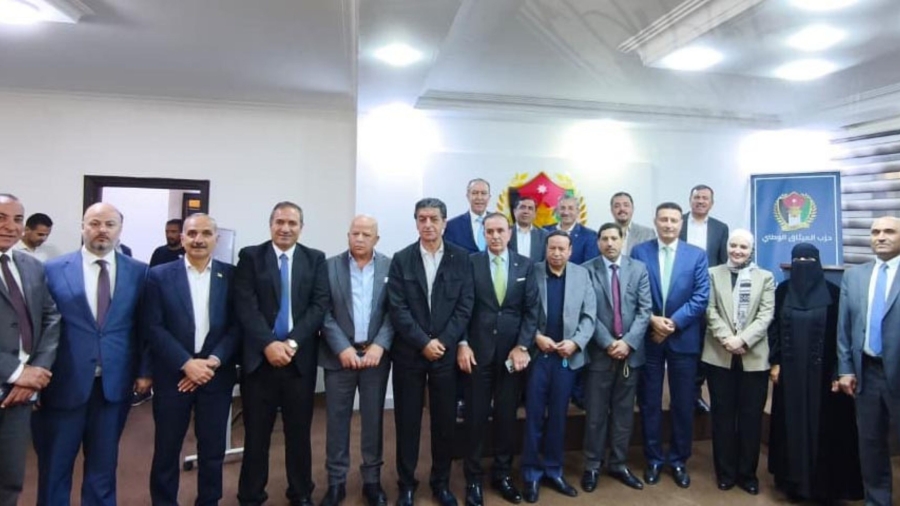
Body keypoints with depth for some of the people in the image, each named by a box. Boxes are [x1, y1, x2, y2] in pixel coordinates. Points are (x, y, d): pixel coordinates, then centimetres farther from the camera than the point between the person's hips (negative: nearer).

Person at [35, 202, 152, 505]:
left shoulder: (139, 272, 0)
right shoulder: (54, 270, -2)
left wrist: (144, 370, 0)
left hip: (115, 383, 1)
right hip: (64, 383, -1)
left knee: (103, 465, 16)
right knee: (54, 465, 15)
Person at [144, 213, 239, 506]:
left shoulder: (230, 275, 2)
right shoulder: (159, 276, -1)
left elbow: (237, 325, 0)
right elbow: (153, 328, -6)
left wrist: (214, 361, -12)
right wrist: (186, 363, -14)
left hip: (216, 374, 1)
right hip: (173, 374, -1)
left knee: (213, 449, 11)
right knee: (167, 449, 11)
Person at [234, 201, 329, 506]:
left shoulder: (315, 259, 6)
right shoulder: (250, 256, 3)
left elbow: (320, 305, -3)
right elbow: (245, 306, -6)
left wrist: (292, 342, -14)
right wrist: (268, 344, -16)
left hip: (300, 357, 1)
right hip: (259, 356, -1)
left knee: (299, 431, 11)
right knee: (256, 432, 9)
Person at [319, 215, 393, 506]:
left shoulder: (390, 267, 3)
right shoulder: (330, 266, 2)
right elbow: (324, 313, -3)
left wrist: (379, 345, -13)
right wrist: (343, 348, -13)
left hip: (376, 354, 1)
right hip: (340, 354, 0)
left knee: (373, 418, 9)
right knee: (337, 419, 7)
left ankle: (372, 479, 24)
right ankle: (336, 482, 21)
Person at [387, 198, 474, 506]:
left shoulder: (461, 258, 1)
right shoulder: (401, 259, 1)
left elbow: (465, 305, -2)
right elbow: (398, 309, -5)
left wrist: (442, 341, -11)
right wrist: (423, 343, -13)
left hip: (446, 351, 0)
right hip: (409, 352, 0)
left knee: (445, 421, 9)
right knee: (407, 420, 8)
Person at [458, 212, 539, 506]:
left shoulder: (525, 265, 4)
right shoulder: (470, 263, 0)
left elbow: (531, 310, 2)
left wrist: (522, 346, -6)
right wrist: (462, 343, -9)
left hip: (512, 352, 2)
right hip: (477, 350, -1)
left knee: (507, 415, 10)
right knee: (476, 416, 6)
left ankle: (502, 474, 27)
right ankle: (474, 478, 21)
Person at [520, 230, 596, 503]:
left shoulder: (582, 274, 4)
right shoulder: (532, 272, -4)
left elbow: (589, 315, 2)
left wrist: (576, 342, -10)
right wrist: (536, 337, -15)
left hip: (567, 356, 2)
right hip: (537, 354, -2)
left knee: (558, 417, 13)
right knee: (534, 415, 6)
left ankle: (553, 471, 27)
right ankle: (532, 473, 19)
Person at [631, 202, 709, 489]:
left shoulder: (697, 255, 2)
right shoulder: (639, 252, 1)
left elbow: (701, 297, -5)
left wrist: (673, 322, -14)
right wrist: (652, 320, -14)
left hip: (683, 338, 0)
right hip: (648, 337, 0)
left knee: (683, 404, 9)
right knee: (650, 402, 8)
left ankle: (678, 460, 25)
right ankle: (654, 459, 23)